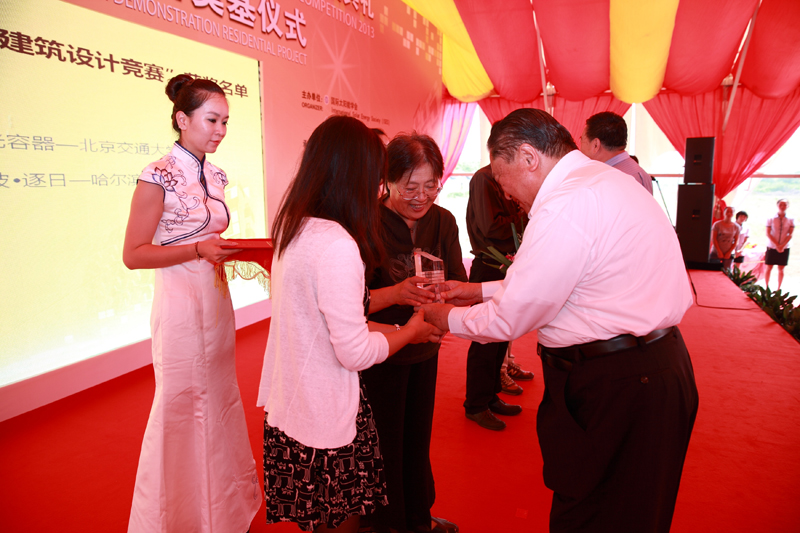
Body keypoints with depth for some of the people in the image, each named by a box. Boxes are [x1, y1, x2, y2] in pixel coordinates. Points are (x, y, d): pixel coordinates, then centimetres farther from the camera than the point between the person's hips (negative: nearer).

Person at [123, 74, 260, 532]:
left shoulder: (215, 176, 10)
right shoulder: (160, 176, -11)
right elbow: (134, 254, -12)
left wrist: (244, 250, 1)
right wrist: (200, 249, -21)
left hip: (218, 299, 7)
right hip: (181, 303, -7)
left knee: (220, 401, 17)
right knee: (181, 409, 5)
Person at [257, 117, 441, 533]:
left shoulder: (294, 231, 4)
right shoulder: (337, 244, -25)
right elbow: (355, 353, -21)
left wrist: (396, 328, 13)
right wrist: (410, 331, -3)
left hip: (285, 408, 9)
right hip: (323, 420, -9)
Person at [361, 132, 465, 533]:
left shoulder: (443, 221, -1)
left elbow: (460, 284, -1)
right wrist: (395, 294, -36)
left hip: (425, 351, 6)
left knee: (418, 439, 22)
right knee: (385, 446, 10)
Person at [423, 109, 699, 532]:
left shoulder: (564, 208, -22)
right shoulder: (600, 180, 10)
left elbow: (510, 319, -17)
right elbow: (551, 278, 17)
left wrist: (447, 318, 1)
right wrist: (482, 290, 16)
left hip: (616, 388, -10)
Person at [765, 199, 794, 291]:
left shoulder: (790, 220, 1)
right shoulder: (771, 219, -2)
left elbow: (790, 235, -2)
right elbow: (768, 234, -5)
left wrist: (782, 246, -14)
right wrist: (777, 245, -13)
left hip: (784, 248, 1)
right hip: (772, 247, -1)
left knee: (781, 269, 5)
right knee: (769, 268, 2)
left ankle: (778, 289, 12)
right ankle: (767, 288, 9)